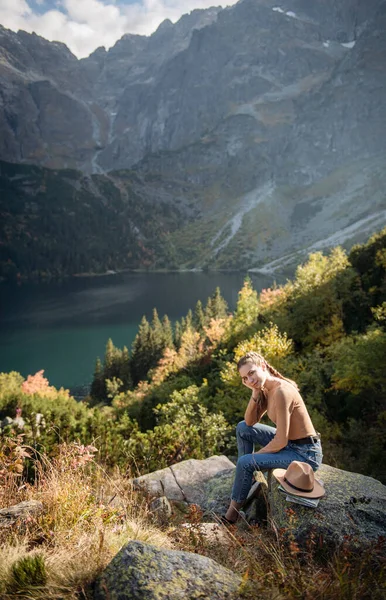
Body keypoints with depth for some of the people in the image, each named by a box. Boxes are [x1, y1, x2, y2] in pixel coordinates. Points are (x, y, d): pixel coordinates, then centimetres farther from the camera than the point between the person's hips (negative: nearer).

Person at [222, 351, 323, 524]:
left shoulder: (281, 391, -26)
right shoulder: (266, 389, 1)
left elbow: (280, 442, -25)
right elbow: (250, 422, 5)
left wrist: (254, 455, -9)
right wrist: (255, 393, -10)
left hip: (306, 454, -9)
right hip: (290, 443, 9)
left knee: (245, 462, -16)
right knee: (242, 428, 9)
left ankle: (232, 513, 4)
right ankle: (247, 478, 18)